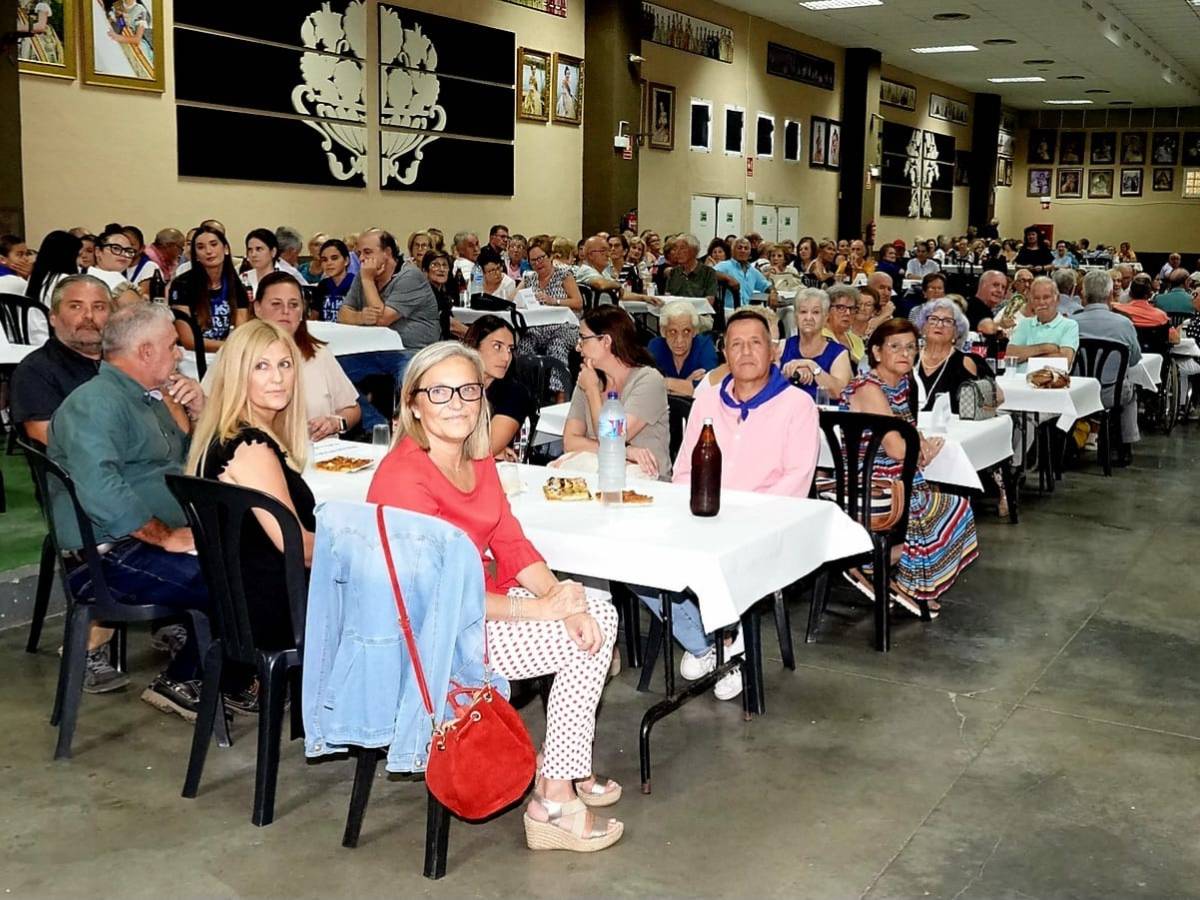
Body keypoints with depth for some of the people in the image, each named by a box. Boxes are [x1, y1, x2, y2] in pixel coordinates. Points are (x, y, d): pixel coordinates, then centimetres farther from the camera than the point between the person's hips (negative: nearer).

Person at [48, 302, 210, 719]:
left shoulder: (150, 398, 19)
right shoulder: (95, 402, -13)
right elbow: (99, 489, -27)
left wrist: (197, 412, 7)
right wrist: (167, 537, -24)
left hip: (166, 538, 10)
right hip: (109, 556, -10)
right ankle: (182, 681, -2)